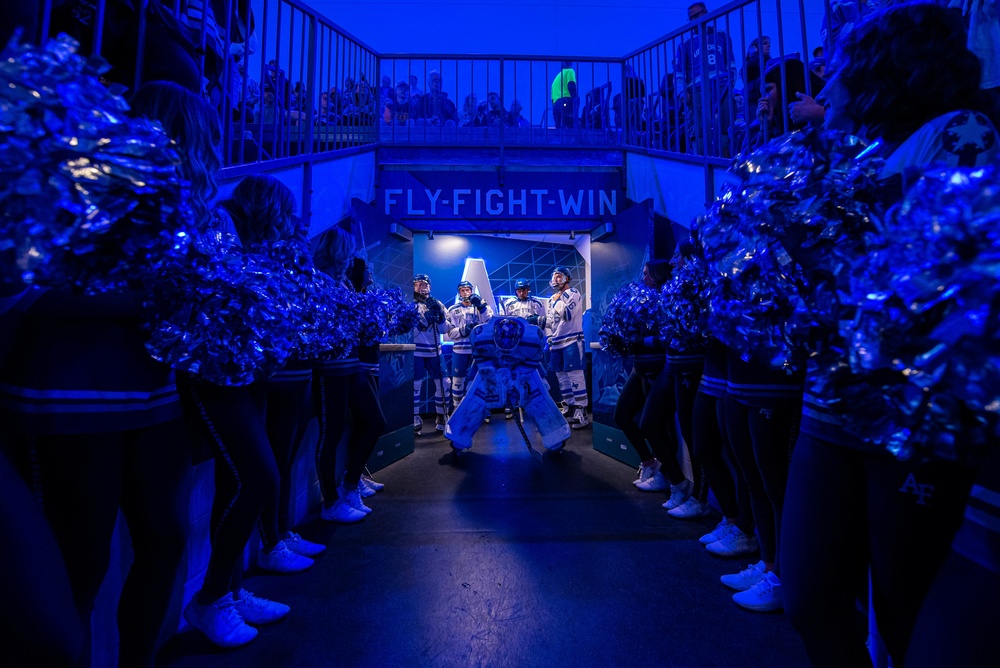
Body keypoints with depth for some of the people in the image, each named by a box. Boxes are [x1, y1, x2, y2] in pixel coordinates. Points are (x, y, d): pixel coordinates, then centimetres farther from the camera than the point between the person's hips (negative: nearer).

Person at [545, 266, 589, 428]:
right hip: (557, 342, 8)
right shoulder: (552, 298, 19)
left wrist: (558, 300, -6)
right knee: (561, 374, 9)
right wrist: (550, 339, 14)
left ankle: (581, 410, -10)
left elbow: (567, 314, -17)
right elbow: (548, 321, 22)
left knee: (575, 374, -12)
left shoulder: (574, 293, -2)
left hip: (572, 340, -7)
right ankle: (569, 405, 20)